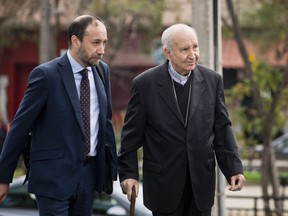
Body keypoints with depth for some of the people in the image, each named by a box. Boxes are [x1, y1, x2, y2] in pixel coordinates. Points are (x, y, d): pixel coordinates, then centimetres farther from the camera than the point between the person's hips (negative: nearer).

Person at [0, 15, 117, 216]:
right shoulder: (46, 75, -11)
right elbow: (20, 126, -8)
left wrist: (112, 167, 13)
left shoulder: (102, 71, 7)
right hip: (54, 176, -6)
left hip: (89, 175, 6)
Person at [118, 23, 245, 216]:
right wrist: (128, 173, -8)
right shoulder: (145, 84, -5)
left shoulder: (212, 80, 2)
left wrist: (234, 169, -1)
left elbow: (222, 129, 6)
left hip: (201, 181, 2)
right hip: (164, 182, -2)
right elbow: (132, 134, -1)